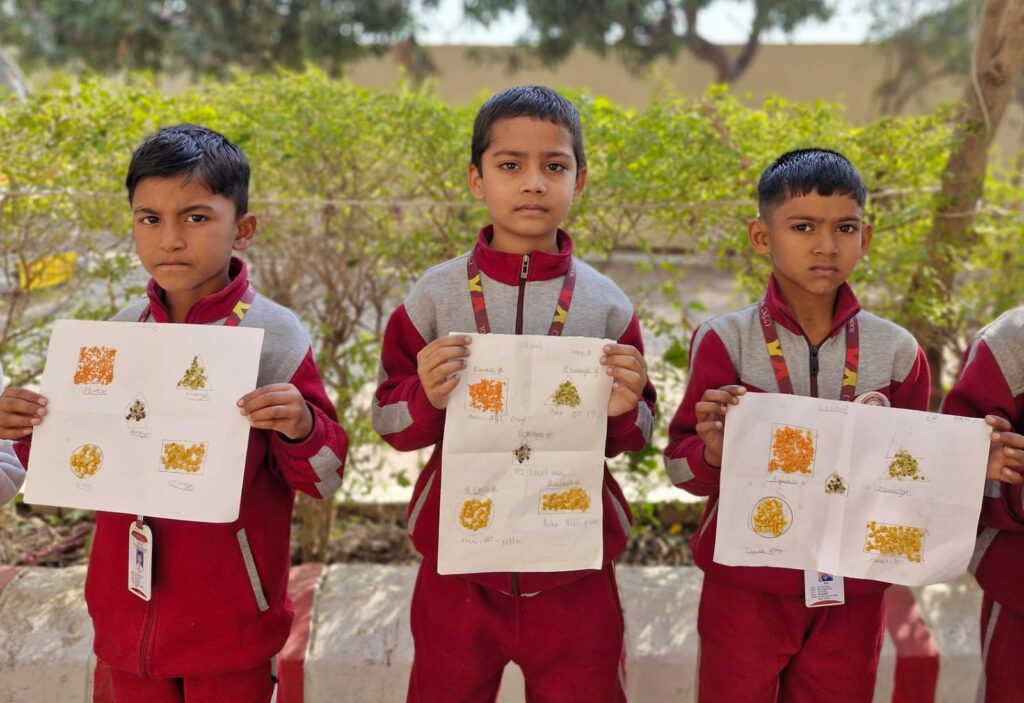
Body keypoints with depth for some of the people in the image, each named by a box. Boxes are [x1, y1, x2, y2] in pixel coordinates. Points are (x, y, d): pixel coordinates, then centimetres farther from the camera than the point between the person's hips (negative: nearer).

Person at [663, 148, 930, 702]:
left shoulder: (896, 350, -2)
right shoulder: (726, 340, -8)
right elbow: (679, 466, -7)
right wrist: (714, 452, -27)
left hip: (851, 592, 2)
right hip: (746, 587, -2)